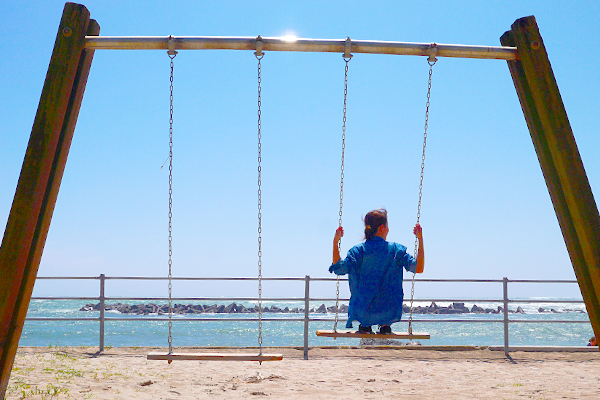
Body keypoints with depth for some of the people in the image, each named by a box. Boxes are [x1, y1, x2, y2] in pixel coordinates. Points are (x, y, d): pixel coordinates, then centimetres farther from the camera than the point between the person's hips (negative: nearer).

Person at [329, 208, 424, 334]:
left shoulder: (358, 250, -6)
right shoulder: (397, 249, -5)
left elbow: (339, 269, -14)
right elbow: (419, 268, -8)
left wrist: (335, 242, -7)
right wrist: (420, 239, -3)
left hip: (363, 313, 1)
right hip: (390, 313, 0)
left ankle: (365, 325, 26)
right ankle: (385, 325, 26)